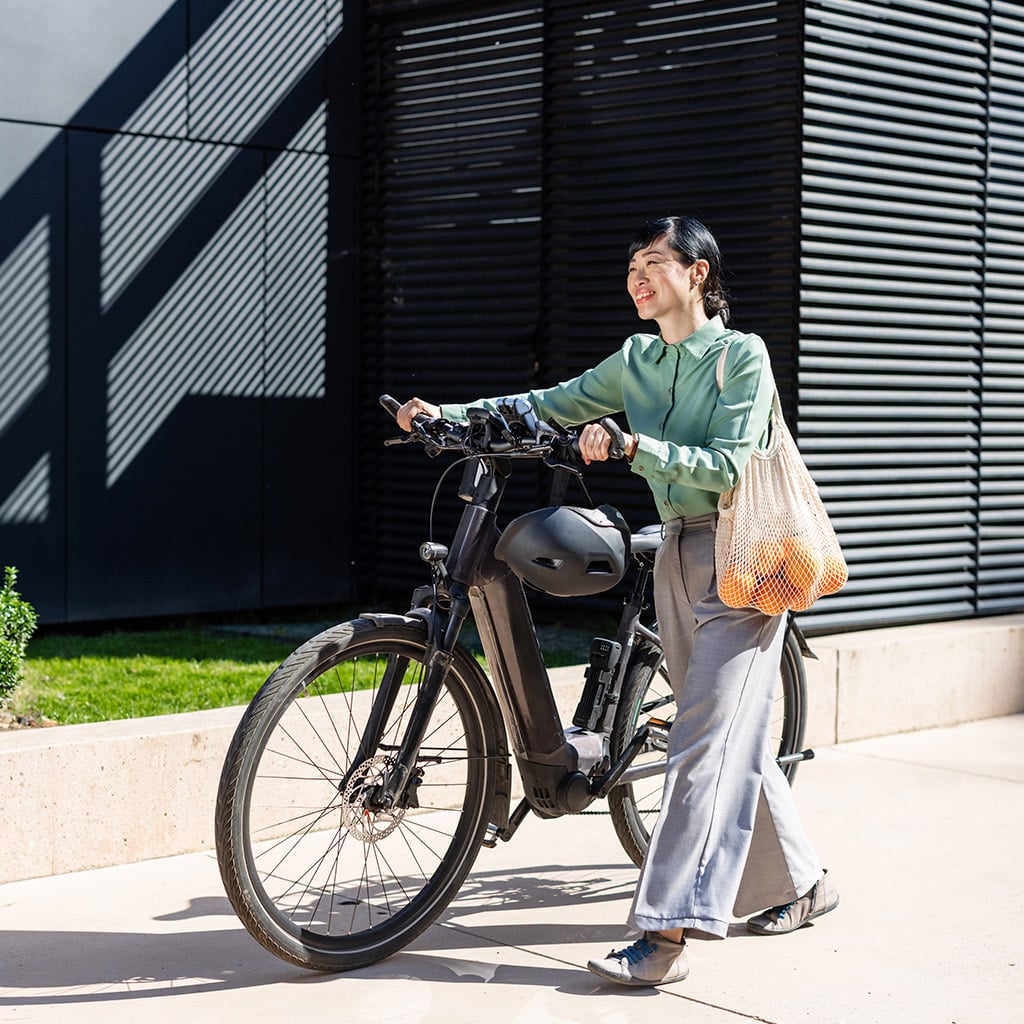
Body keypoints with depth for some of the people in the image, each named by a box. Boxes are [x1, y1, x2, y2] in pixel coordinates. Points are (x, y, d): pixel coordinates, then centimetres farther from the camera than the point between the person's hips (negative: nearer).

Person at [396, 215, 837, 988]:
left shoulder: (742, 355, -8)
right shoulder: (636, 361, 12)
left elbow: (729, 466, -17)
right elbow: (550, 405, 10)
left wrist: (633, 446, -26)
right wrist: (447, 414, 1)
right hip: (678, 555, 7)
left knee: (706, 742, -13)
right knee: (735, 740, 13)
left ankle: (666, 933, -17)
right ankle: (803, 881, 30)